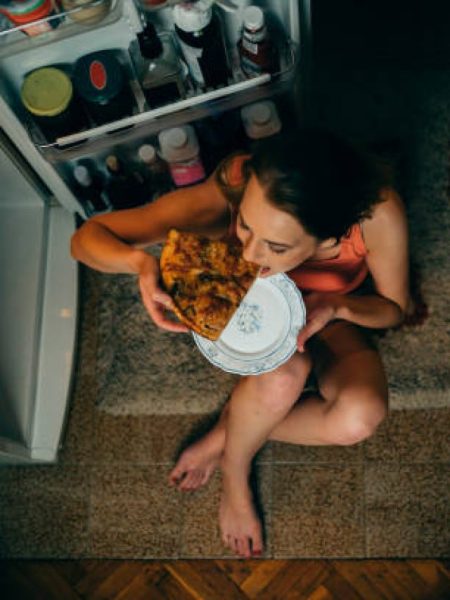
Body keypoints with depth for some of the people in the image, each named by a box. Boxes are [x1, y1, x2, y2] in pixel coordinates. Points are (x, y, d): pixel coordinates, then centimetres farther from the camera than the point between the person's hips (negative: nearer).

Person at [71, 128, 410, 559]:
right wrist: (139, 261, -51)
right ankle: (234, 474, -3)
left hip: (329, 314, 1)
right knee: (283, 373, -36)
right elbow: (86, 237, -29)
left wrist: (336, 306, -39)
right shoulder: (224, 198, -37)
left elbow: (394, 308, -17)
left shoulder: (376, 212, -38)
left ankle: (227, 433, -3)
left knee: (360, 417, -29)